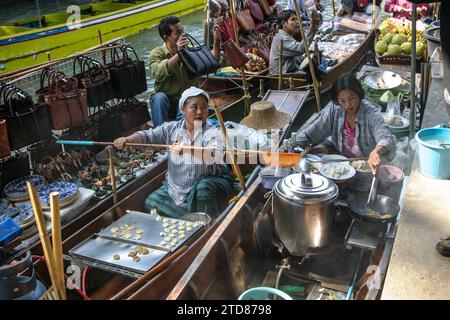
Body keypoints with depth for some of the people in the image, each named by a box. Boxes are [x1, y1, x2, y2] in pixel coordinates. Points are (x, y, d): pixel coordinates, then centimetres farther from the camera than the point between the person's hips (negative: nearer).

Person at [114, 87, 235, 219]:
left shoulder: (212, 132, -15)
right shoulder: (171, 129, -2)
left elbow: (212, 156, -34)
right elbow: (147, 136, -6)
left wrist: (188, 150, -51)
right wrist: (127, 139, -26)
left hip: (209, 182, -5)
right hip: (175, 186, 5)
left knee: (203, 188, -35)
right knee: (151, 203, -4)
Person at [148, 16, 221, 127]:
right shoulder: (157, 53, -5)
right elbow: (157, 74, -26)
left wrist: (216, 42, -22)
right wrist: (178, 54, -32)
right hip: (166, 102, 0)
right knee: (159, 97, -33)